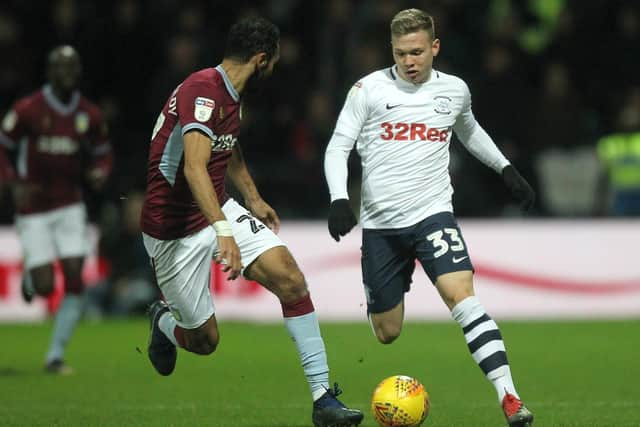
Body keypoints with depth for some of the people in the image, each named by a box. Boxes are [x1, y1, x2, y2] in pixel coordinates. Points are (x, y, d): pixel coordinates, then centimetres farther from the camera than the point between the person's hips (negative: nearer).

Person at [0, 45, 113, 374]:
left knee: (74, 281, -6)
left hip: (70, 205, 3)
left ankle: (55, 356, 4)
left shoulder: (89, 115, 1)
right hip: (33, 209, -3)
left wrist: (99, 174, -8)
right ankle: (30, 276, 31)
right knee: (45, 287, -8)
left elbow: (103, 154, 14)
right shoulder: (27, 110, -9)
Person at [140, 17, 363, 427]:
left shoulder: (232, 94, 8)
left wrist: (253, 199, 36)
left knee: (290, 278, -14)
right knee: (204, 340, 1)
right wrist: (224, 231, -45)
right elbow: (194, 167, -36)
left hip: (220, 211, 8)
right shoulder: (202, 90, -23)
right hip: (175, 230, -8)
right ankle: (164, 320, 39)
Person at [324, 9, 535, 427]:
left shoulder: (455, 90, 6)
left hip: (432, 214, 0)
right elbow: (338, 147, -1)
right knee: (386, 333, 6)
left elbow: (469, 131, 29)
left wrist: (506, 168, 24)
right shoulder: (369, 89, -3)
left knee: (462, 295, -24)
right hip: (380, 223, 0)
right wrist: (339, 199, -15)